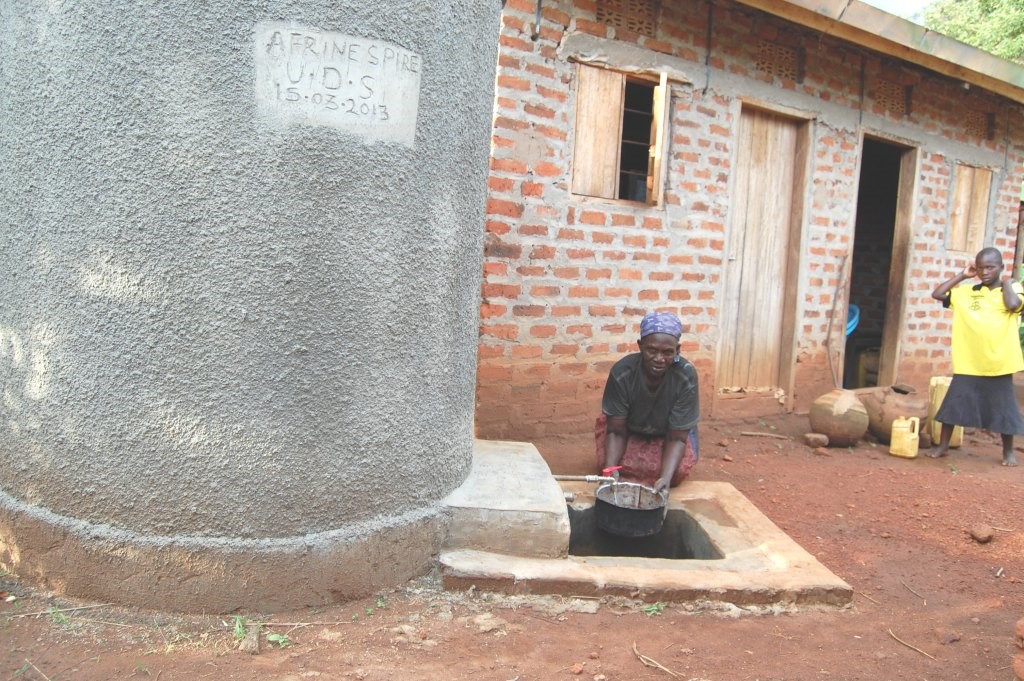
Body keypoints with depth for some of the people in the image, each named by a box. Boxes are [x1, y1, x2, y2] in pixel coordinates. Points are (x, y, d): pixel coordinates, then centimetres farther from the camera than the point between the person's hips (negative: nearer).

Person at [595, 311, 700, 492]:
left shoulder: (687, 377, -32)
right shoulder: (621, 373, -31)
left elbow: (677, 438, -26)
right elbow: (616, 431, -22)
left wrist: (666, 477, -43)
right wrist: (609, 470, -39)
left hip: (666, 434, 0)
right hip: (629, 431, 0)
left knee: (680, 467, -26)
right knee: (607, 461, -25)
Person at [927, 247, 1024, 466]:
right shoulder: (967, 292, 6)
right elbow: (937, 294, 2)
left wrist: (1006, 282, -7)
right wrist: (962, 276, 2)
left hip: (999, 364, -2)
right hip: (968, 362, 2)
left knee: (1003, 408, 8)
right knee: (953, 403, 5)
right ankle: (942, 445, 17)